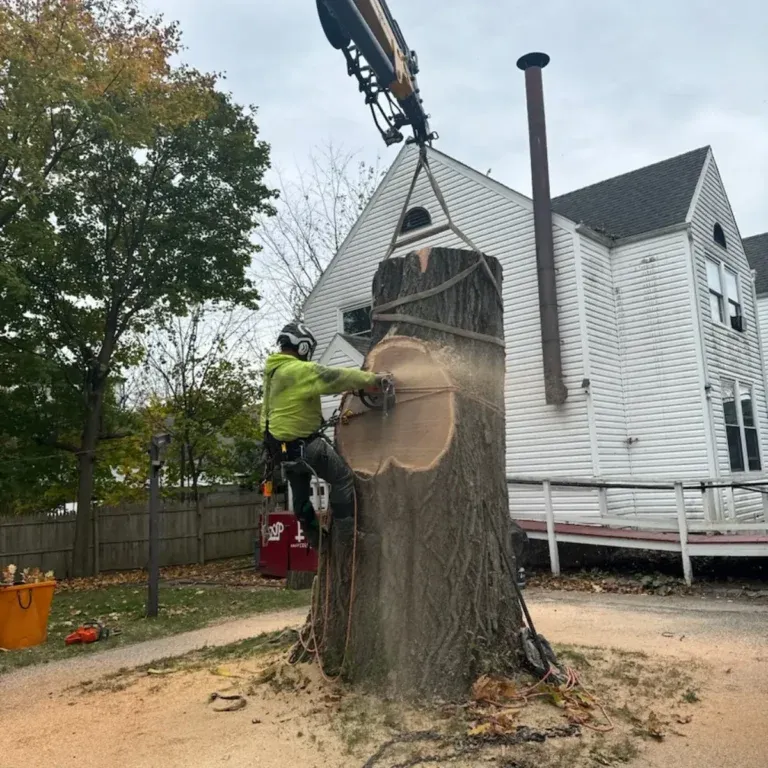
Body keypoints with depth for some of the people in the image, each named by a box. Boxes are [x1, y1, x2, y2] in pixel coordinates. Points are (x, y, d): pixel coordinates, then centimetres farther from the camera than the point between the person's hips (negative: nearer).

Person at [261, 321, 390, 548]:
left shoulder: (273, 370, 9)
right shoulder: (300, 370, -22)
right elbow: (335, 377, -23)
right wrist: (372, 379, -14)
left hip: (282, 444, 10)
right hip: (304, 444, -10)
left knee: (301, 494, 20)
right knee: (343, 478, 3)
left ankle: (315, 538, 33)